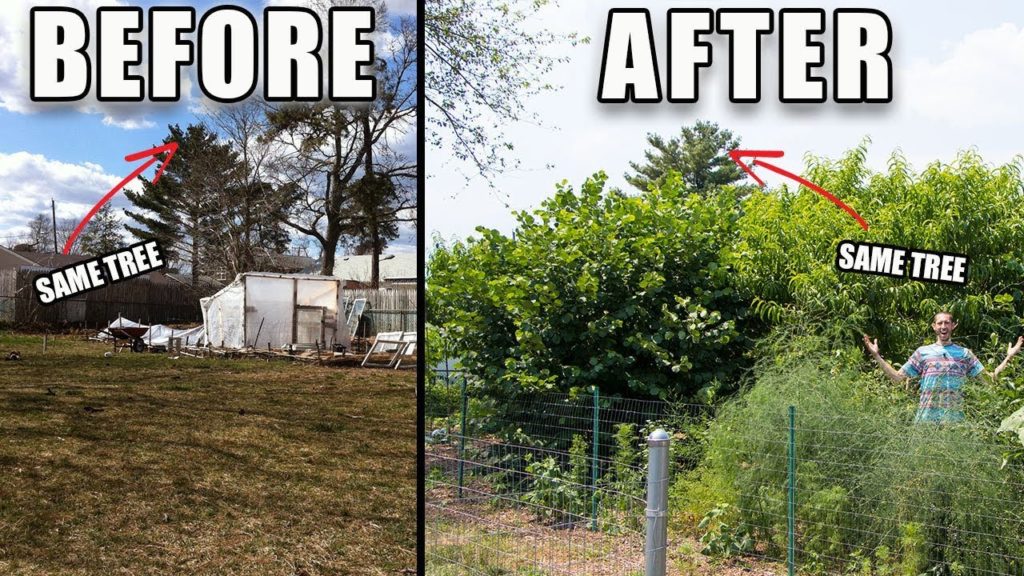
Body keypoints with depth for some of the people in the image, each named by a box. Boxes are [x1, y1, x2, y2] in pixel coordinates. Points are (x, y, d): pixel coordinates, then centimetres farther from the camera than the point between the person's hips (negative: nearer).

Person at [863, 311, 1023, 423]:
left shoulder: (964, 353, 11)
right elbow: (897, 377, 7)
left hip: (954, 417, 1)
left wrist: (1008, 357, 1)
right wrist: (876, 356, -1)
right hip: (926, 416, -1)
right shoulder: (922, 352, 9)